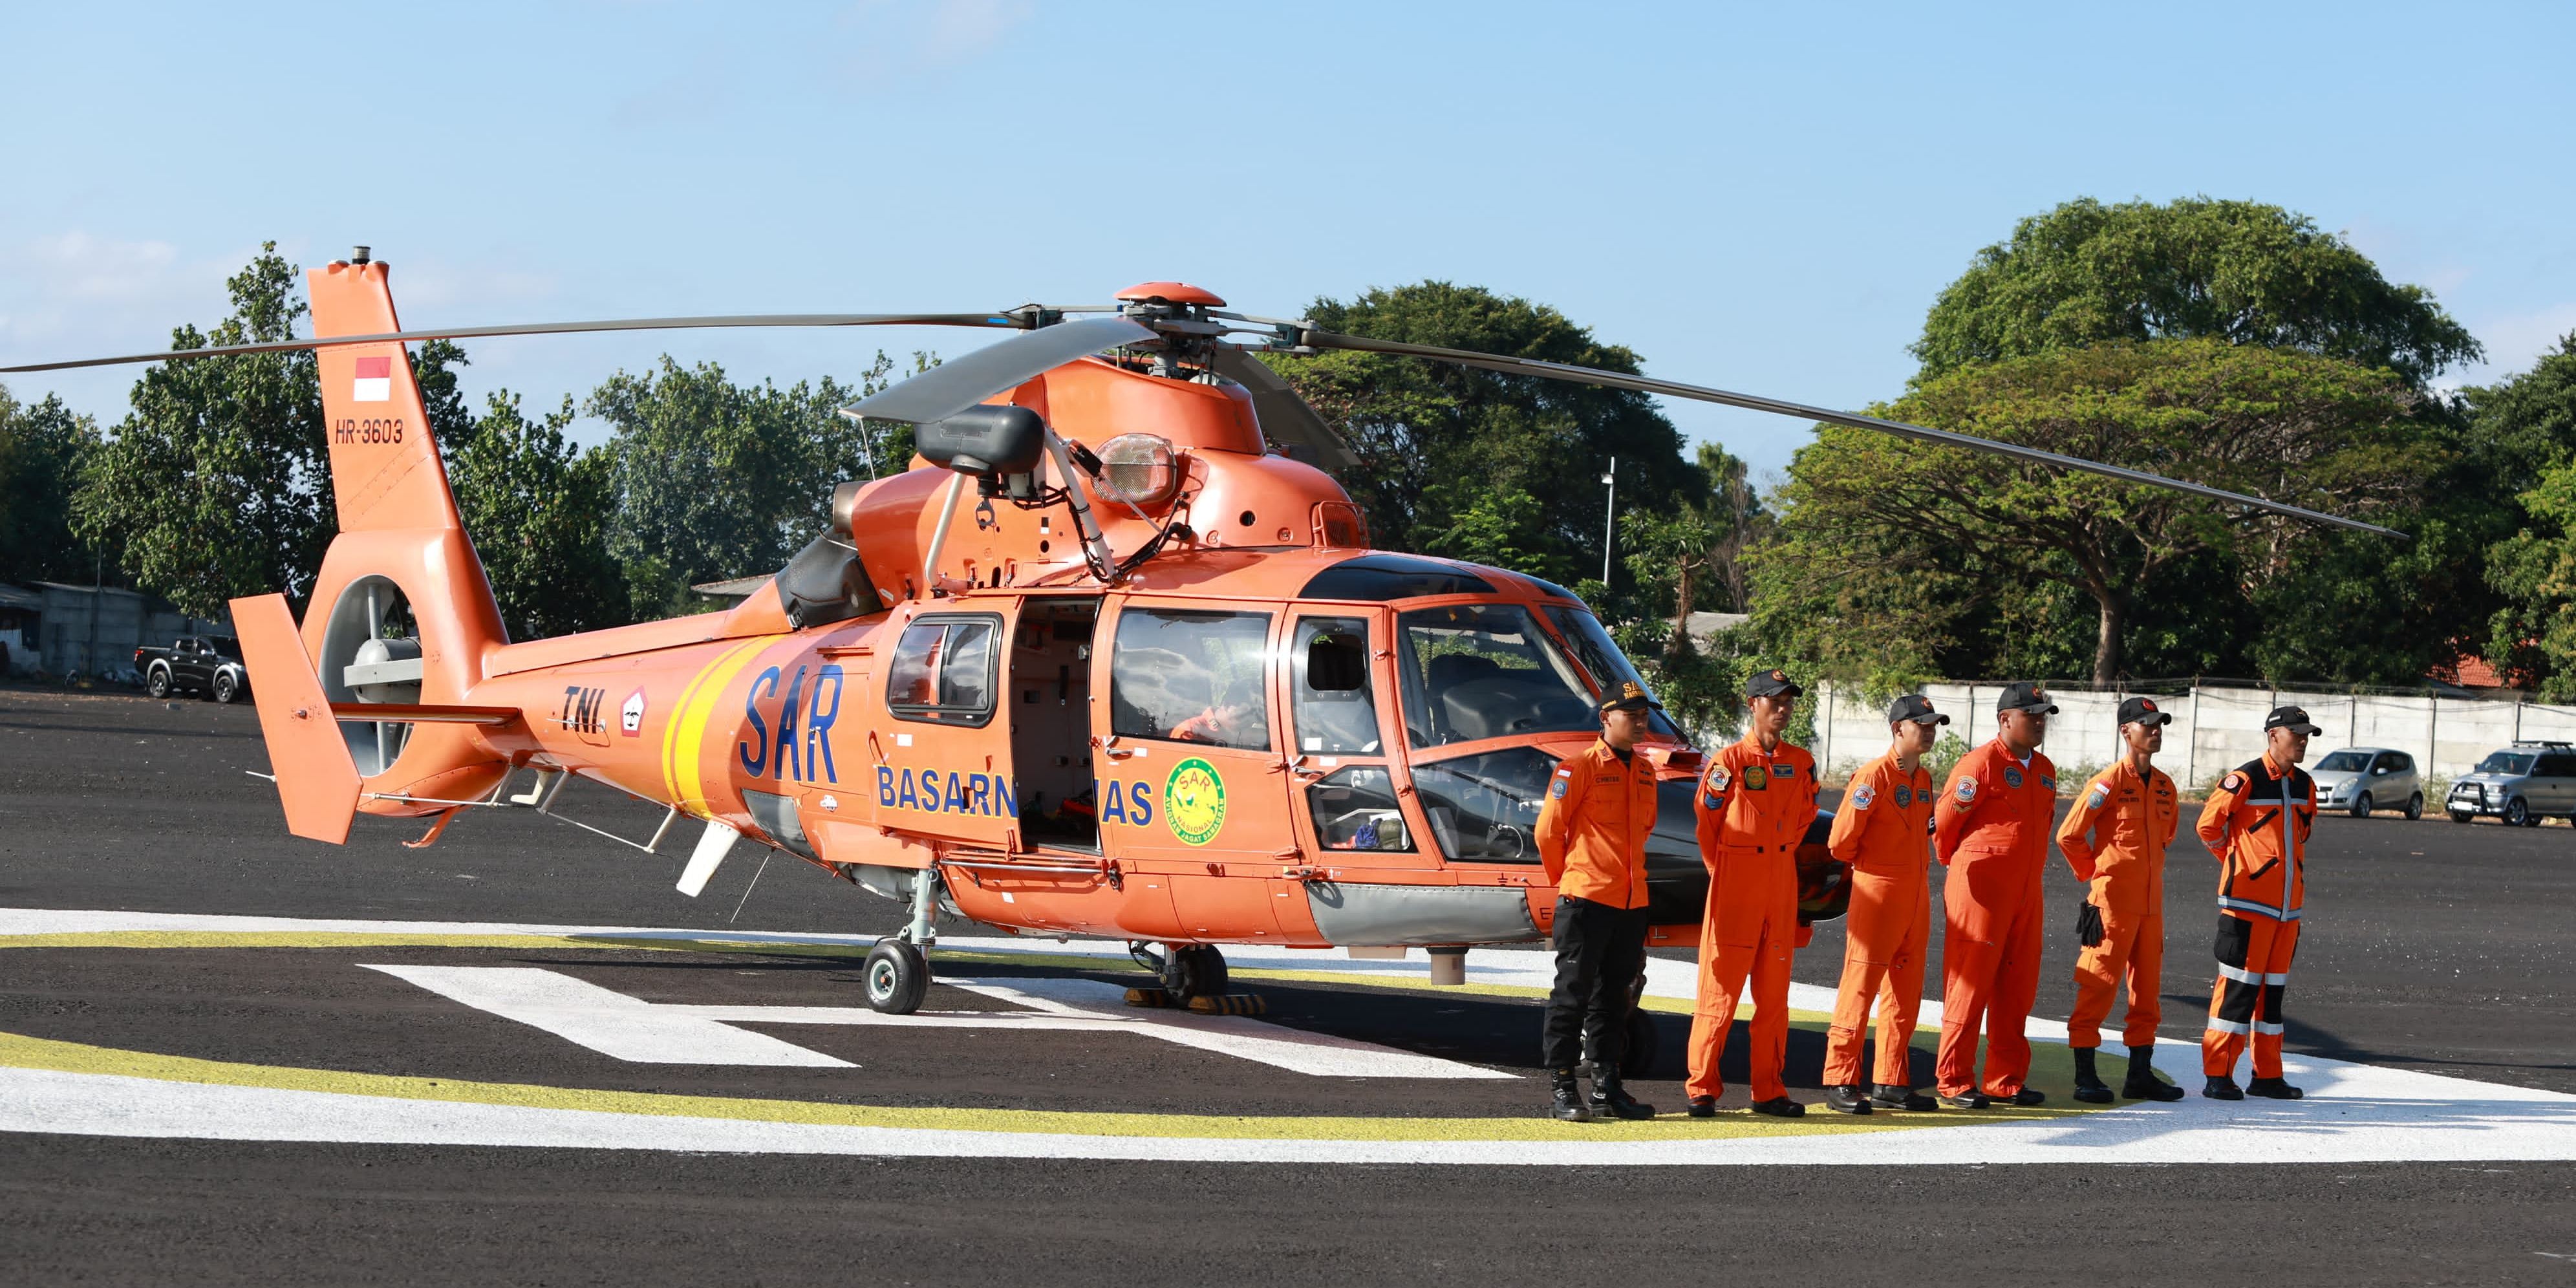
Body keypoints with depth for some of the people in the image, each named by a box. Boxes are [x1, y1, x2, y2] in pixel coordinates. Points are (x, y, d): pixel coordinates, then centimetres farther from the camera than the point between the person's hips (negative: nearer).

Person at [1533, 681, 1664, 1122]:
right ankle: (1562, 1088, 0)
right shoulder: (1579, 767, -8)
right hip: (1586, 900, -7)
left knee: (1615, 993, 11)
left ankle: (1606, 1086, 17)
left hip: (1631, 902, 7)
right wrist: (1567, 880, 5)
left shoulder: (1645, 772, 13)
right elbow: (1549, 829, -5)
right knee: (1573, 991, -3)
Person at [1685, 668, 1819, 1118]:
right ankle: (1703, 1089, 1)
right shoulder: (1730, 760, -6)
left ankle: (1768, 1090, 13)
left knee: (1774, 992, 7)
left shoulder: (1801, 763, 8)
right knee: (1720, 988, -4)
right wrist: (1724, 871, 5)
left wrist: (1782, 856, 13)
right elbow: (1705, 818, 0)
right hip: (1735, 886, -5)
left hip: (1782, 885, 5)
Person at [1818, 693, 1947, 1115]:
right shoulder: (1875, 775, -13)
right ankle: (1841, 1083, -3)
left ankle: (1892, 1083, 17)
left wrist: (1919, 867, 13)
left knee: (1905, 993, 10)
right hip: (1877, 894, -8)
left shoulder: (1923, 778, 13)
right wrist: (1868, 865, 1)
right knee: (1860, 987, -5)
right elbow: (1841, 839, -14)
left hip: (1916, 897, 8)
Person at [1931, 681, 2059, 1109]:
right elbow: (1944, 820, -7)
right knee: (1970, 983, -4)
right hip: (1980, 890, -8)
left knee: (2018, 987, 9)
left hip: (2026, 891, 8)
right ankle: (1954, 1082, 0)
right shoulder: (1981, 763, -10)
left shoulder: (2045, 770, 15)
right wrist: (1959, 865, 6)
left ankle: (2006, 1079, 17)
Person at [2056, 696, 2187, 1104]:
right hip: (2112, 902, -7)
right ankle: (2085, 1077, -1)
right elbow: (2069, 835, -9)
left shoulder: (2165, 786, 11)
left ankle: (2141, 1074, 17)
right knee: (2098, 988, -5)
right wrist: (2095, 873, 2)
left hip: (2151, 902, 7)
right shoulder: (2110, 782, -11)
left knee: (2147, 987, 10)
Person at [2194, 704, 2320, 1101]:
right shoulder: (2246, 780, -11)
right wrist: (2234, 859, 5)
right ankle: (2218, 1075, -4)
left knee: (2274, 986, 11)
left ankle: (2267, 1075, 17)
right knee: (2239, 984, -7)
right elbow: (2209, 824, -8)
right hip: (2248, 901, -7)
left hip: (2288, 904, 7)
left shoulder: (2305, 786, 12)